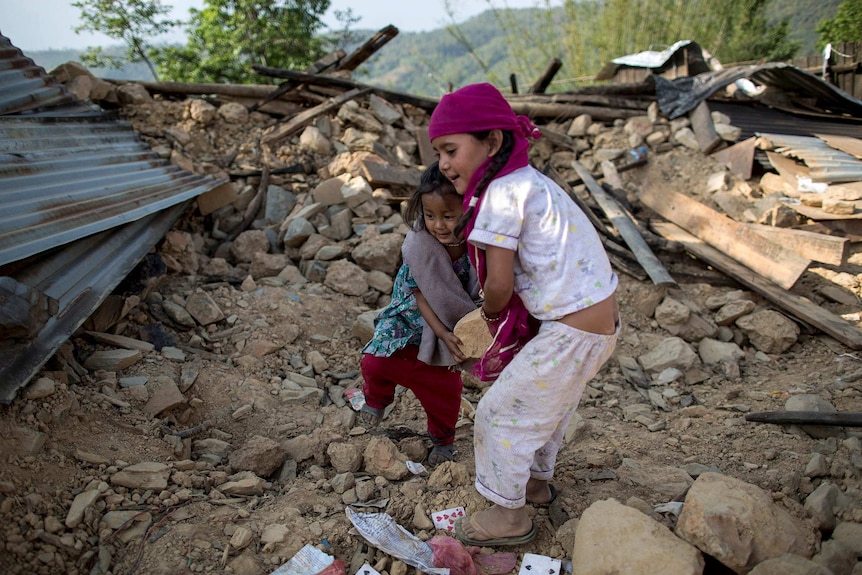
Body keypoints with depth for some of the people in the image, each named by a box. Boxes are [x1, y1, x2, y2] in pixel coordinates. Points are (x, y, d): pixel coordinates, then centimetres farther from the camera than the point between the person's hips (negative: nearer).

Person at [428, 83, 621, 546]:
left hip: (573, 333, -9)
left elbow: (499, 286, -17)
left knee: (501, 413, 7)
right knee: (549, 404, 28)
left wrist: (489, 314, 3)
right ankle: (538, 480, 50)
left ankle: (509, 515, 24)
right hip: (603, 319, 9)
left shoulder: (501, 194, -18)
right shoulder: (532, 181, 9)